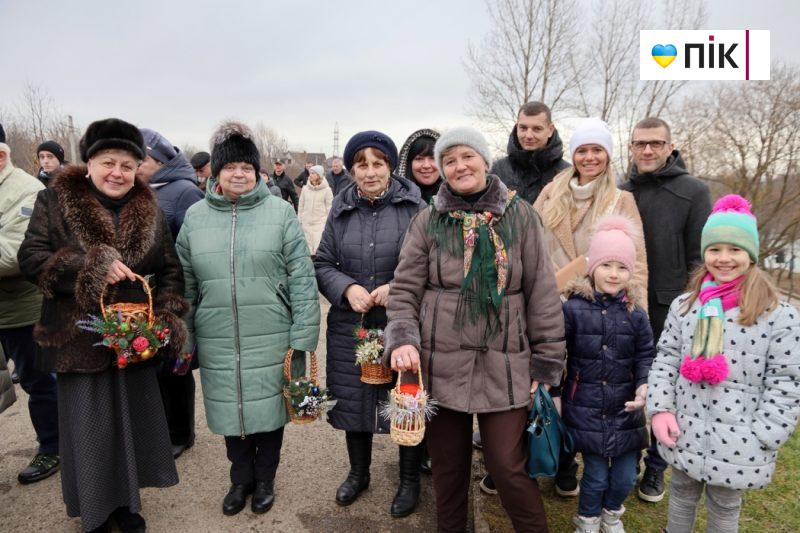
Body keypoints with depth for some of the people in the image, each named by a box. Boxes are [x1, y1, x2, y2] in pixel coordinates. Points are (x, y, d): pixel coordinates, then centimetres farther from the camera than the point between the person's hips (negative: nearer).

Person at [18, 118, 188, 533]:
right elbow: (30, 257, -9)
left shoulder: (149, 210, 5)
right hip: (79, 339, -2)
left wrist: (166, 319, -7)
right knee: (88, 430, 8)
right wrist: (92, 265, -23)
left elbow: (171, 270, 7)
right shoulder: (55, 201, -2)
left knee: (132, 422, 14)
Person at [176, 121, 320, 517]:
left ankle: (265, 479, 36)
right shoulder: (195, 217, 4)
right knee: (231, 410, 15)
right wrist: (184, 340, 9)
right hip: (218, 344, 2)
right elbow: (185, 284, 9)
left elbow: (302, 278, -6)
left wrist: (303, 336, -9)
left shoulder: (280, 213, -4)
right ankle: (241, 478, 39)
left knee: (269, 408, 11)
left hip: (271, 341, -2)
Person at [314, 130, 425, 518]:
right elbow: (322, 263, 7)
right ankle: (358, 472, 41)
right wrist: (347, 288, -13)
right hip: (350, 326, 3)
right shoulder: (341, 210, 4)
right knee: (353, 399, 16)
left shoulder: (413, 208, -6)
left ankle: (409, 481, 33)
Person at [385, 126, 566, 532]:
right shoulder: (428, 221, 3)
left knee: (509, 468, 3)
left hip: (504, 366, -1)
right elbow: (404, 289, 3)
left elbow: (542, 291, 2)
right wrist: (402, 339, -14)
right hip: (441, 365, 1)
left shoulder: (520, 215, 2)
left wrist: (547, 361, 1)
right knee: (448, 467, 14)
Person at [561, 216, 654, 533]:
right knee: (596, 476, 4)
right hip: (586, 409, -3)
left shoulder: (635, 313, -1)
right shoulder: (573, 308, -10)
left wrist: (644, 385, -14)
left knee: (626, 477, 11)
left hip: (625, 410, 3)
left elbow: (646, 356, 3)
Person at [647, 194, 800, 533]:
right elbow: (666, 357, 3)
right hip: (683, 435, 3)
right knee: (681, 494, 24)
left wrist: (760, 441, -13)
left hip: (737, 445, -3)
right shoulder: (684, 305, 0)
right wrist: (660, 408, -7)